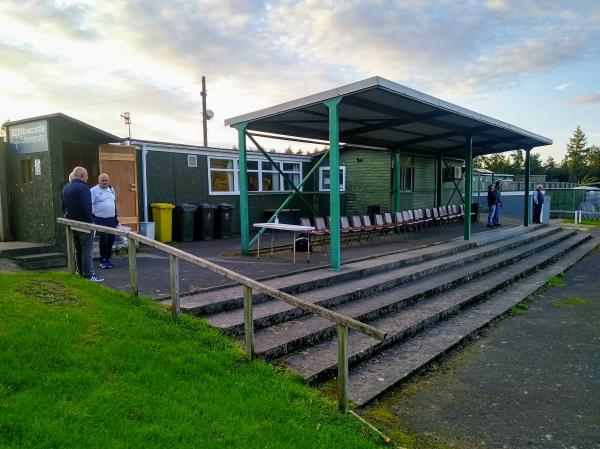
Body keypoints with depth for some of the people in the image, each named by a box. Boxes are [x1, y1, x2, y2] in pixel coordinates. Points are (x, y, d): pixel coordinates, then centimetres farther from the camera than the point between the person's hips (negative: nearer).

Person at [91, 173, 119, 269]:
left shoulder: (111, 189, 14)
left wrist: (115, 216, 18)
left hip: (111, 219, 6)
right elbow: (90, 205, -10)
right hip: (101, 220, -6)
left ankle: (108, 258, 19)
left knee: (111, 239, 6)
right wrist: (91, 218, -16)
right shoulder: (94, 190, -6)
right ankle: (103, 261, 2)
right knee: (104, 240, -7)